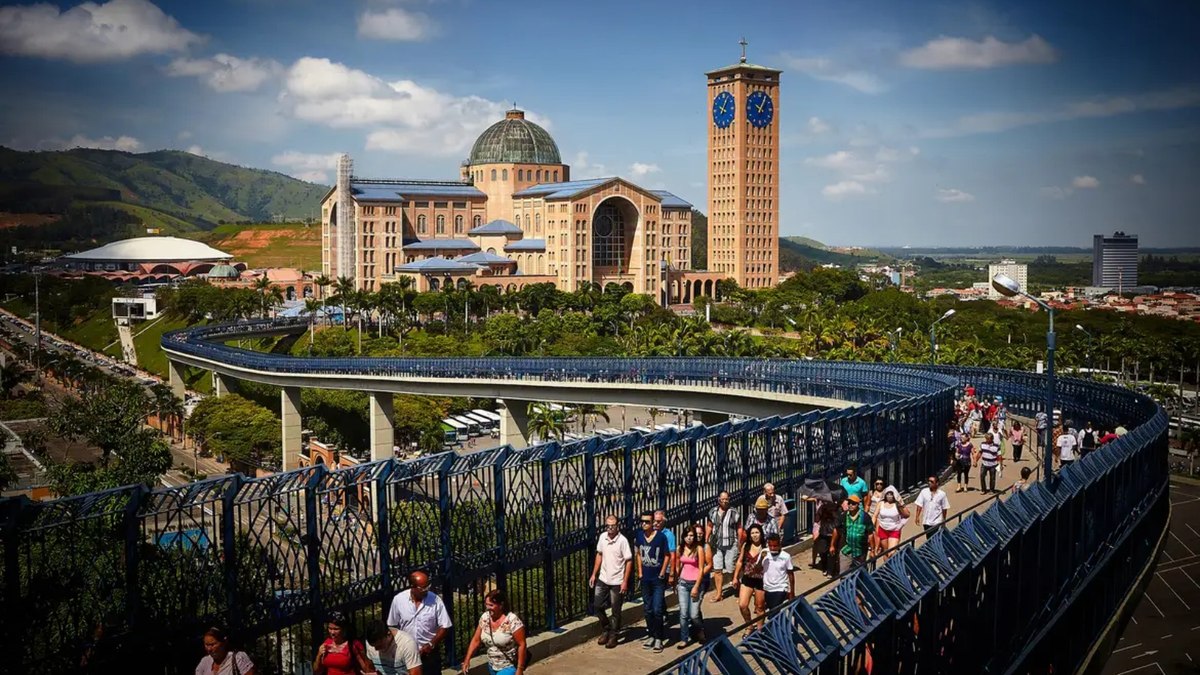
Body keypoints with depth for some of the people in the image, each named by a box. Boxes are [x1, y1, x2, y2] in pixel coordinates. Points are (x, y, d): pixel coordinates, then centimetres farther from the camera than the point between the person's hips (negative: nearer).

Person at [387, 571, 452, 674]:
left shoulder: (435, 601, -12)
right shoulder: (398, 600, -9)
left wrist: (431, 644, -17)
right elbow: (393, 626, 2)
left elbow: (444, 627, -7)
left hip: (429, 653, -1)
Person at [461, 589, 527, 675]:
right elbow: (476, 640, 6)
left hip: (510, 667, -6)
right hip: (492, 667, 7)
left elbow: (522, 645, -19)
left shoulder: (512, 620, -21)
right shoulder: (485, 617, -3)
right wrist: (467, 660, 0)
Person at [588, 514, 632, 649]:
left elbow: (629, 561, -13)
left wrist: (625, 581, -15)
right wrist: (594, 574, 9)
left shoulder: (622, 540, -17)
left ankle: (613, 635, 22)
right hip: (602, 579, 5)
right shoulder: (603, 537, -1)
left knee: (616, 611, 6)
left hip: (617, 582, -5)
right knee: (598, 606, 9)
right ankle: (605, 630, 30)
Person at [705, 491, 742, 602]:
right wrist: (706, 540, 9)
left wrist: (739, 543, -5)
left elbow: (739, 528, -1)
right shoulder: (712, 512, 6)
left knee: (731, 569, -2)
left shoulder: (734, 513, -4)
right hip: (716, 544, 3)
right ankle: (718, 593, 13)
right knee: (717, 569, 5)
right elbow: (709, 526, 14)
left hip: (731, 545, -3)